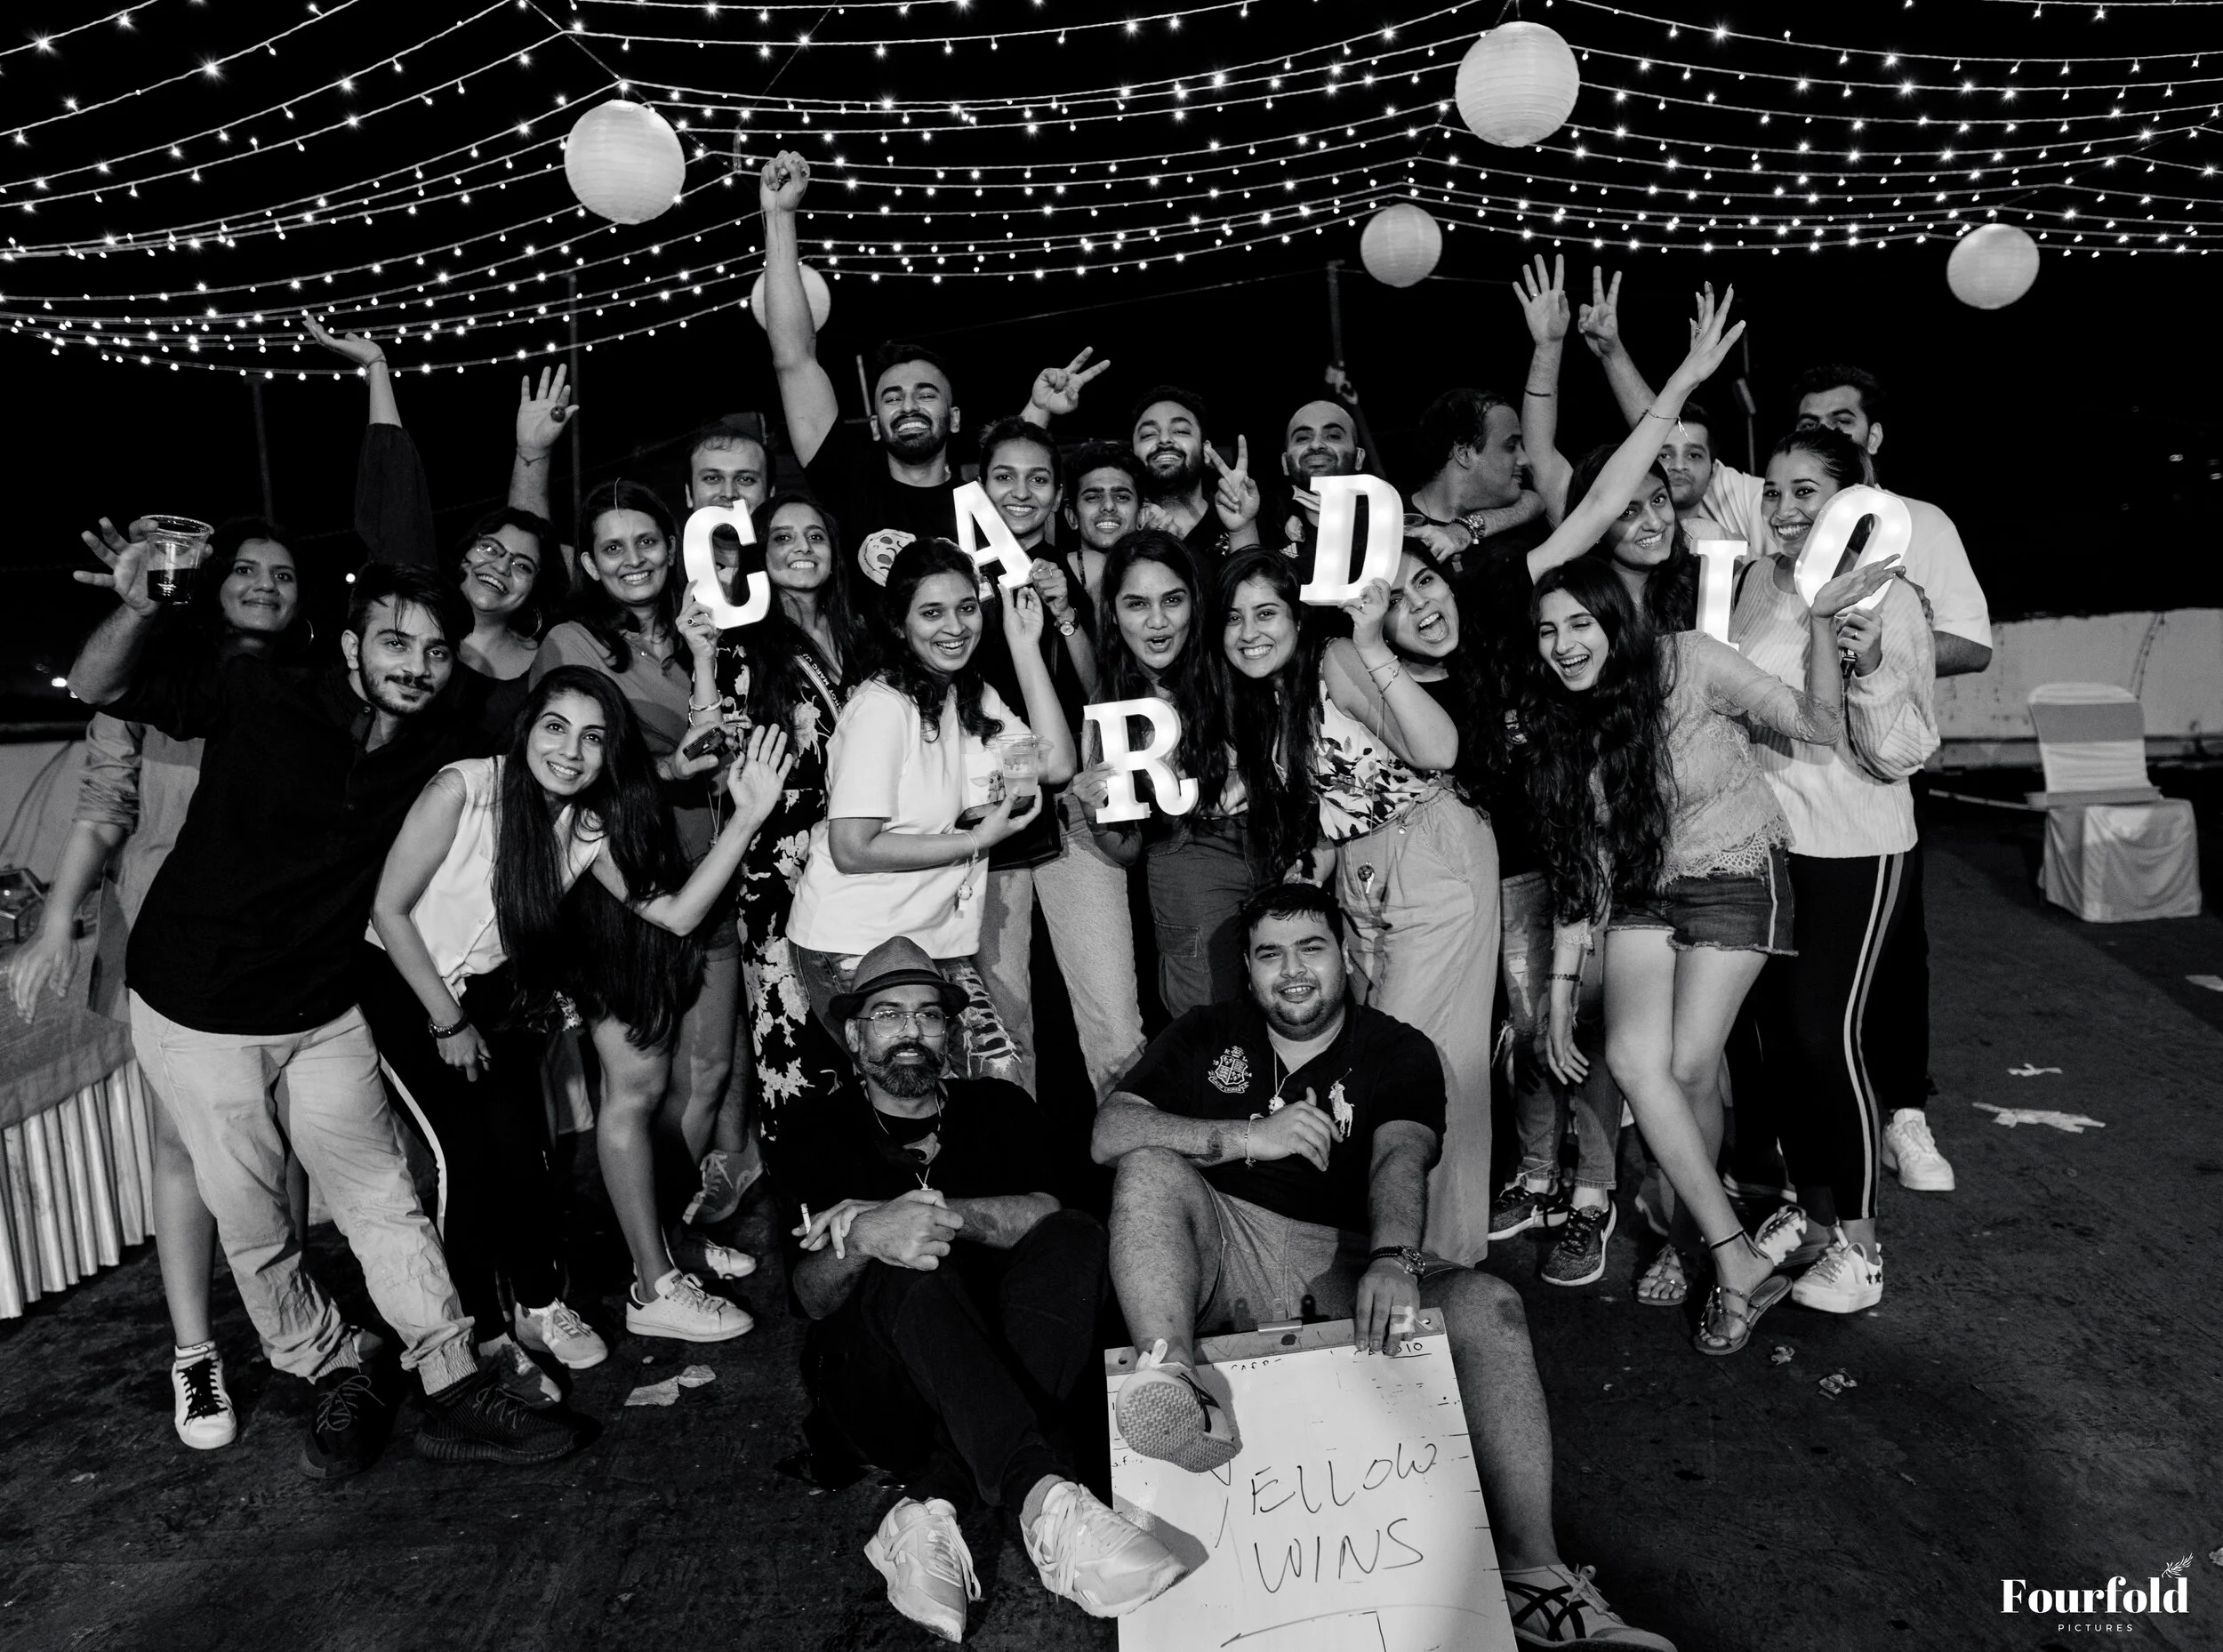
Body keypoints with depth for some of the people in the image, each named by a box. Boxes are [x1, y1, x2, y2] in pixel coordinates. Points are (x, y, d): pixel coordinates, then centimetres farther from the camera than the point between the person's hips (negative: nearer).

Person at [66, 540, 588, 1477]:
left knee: (387, 1204, 2)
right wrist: (136, 611, -33)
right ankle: (337, 1374, 28)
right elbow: (96, 690, -14)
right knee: (252, 1225, 8)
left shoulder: (440, 749, -5)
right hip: (198, 1009, -2)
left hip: (325, 1011, 3)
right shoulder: (258, 698, -15)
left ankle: (455, 1396, 10)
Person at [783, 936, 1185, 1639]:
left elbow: (1045, 1212, -7)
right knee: (912, 1274, -32)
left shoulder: (998, 1106, 14)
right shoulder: (821, 1131, 8)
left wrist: (936, 1210, -22)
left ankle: (932, 1507, -34)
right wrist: (864, 1237, -27)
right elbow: (812, 1295, -5)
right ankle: (1045, 1499, -49)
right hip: (877, 1390, -2)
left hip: (1003, 1365, 2)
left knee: (1075, 1239, -25)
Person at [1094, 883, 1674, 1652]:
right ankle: (1171, 1380, -47)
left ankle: (1531, 1575, -26)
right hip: (1223, 1251, 0)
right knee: (1151, 1166, -27)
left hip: (1344, 1263, 0)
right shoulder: (1205, 1036, 11)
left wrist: (1390, 1258, -32)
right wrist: (1244, 1137, -17)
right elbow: (1109, 1135, -3)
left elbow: (1400, 1159, -10)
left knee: (1488, 1306, -25)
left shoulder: (1400, 1052, 10)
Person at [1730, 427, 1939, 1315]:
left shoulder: (1887, 599, -13)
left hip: (1852, 848, -5)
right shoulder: (1757, 584, 3)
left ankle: (1858, 1240, 13)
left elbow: (1903, 754, -16)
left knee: (1827, 1033, -5)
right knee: (1777, 1028, 11)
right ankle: (1811, 1210, 29)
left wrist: (1871, 668, -30)